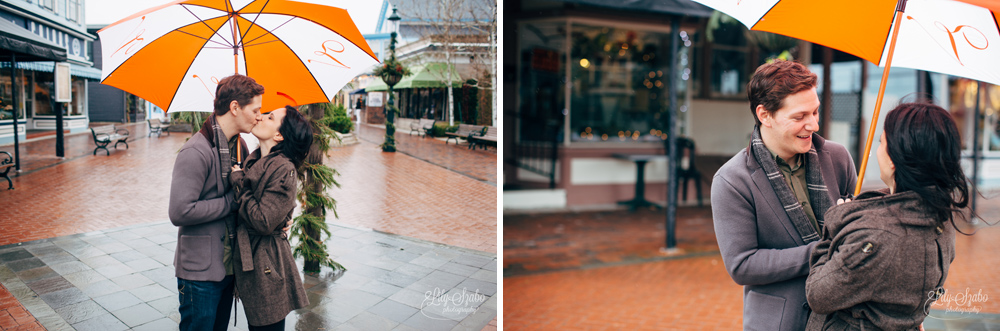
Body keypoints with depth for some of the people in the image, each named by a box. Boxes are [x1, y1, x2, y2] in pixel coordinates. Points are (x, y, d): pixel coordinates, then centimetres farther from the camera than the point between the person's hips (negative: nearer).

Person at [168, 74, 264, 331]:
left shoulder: (239, 146, 6)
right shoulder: (196, 152, -20)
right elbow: (179, 212, -25)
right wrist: (232, 201, -19)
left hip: (229, 265, 8)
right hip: (200, 272, -8)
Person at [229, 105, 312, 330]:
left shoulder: (283, 170, -19)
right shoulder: (254, 161, 8)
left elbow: (263, 221, -24)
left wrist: (238, 181, -15)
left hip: (265, 267, -8)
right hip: (248, 261, 9)